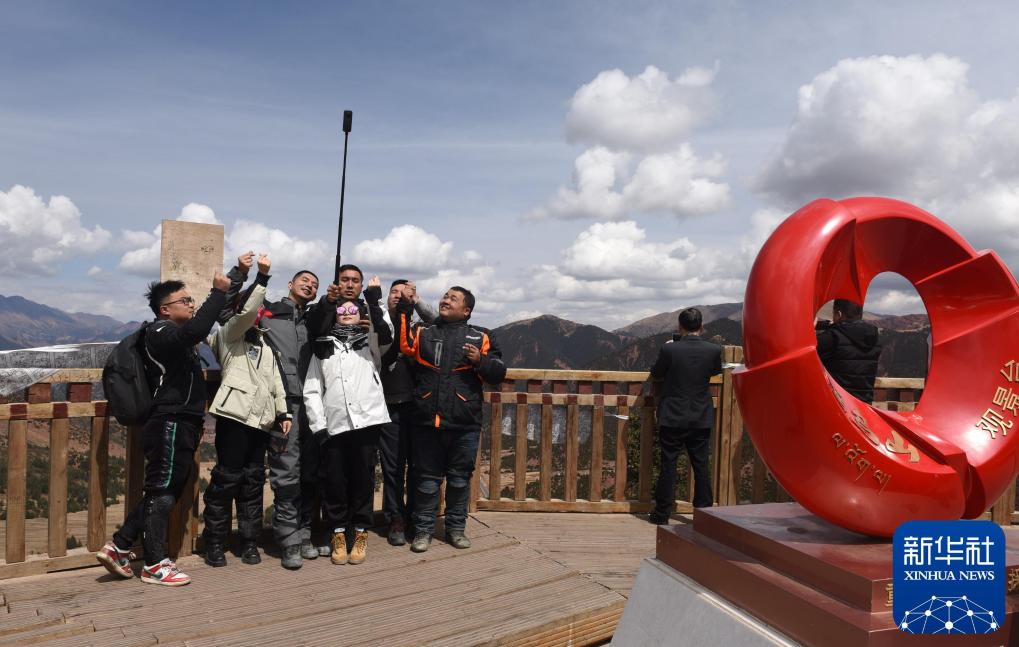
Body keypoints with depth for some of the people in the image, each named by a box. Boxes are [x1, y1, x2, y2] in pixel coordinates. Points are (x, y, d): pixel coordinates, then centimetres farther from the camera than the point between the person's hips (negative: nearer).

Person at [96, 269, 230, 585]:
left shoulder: (176, 336, 19)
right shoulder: (161, 333, -13)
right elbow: (196, 330, -30)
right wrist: (218, 291, -28)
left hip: (182, 426, 10)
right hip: (171, 425, -10)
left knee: (163, 491, 13)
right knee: (162, 491, -2)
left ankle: (118, 547, 19)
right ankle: (155, 565, 6)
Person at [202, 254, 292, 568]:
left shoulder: (265, 343, 24)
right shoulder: (228, 334, 7)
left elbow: (275, 378, 20)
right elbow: (247, 310, -12)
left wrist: (283, 412, 10)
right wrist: (262, 276, -13)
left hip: (261, 417, 6)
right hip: (236, 413, -6)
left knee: (253, 480, 8)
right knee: (227, 477, -3)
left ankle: (249, 541, 15)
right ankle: (214, 541, 9)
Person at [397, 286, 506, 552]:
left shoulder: (480, 337, 8)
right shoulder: (423, 332, 11)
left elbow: (498, 373, 7)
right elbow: (400, 343, -9)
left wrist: (480, 360, -11)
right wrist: (404, 309, -12)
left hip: (464, 424, 0)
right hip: (427, 422, 0)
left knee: (459, 478, 11)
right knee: (427, 478, 8)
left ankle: (456, 528, 26)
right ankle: (423, 529, 21)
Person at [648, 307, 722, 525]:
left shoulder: (669, 349, -15)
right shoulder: (714, 350, -9)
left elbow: (656, 373, 1)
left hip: (672, 417, -2)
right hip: (701, 419, 2)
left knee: (668, 465, 6)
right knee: (701, 466, 11)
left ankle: (662, 513, 12)